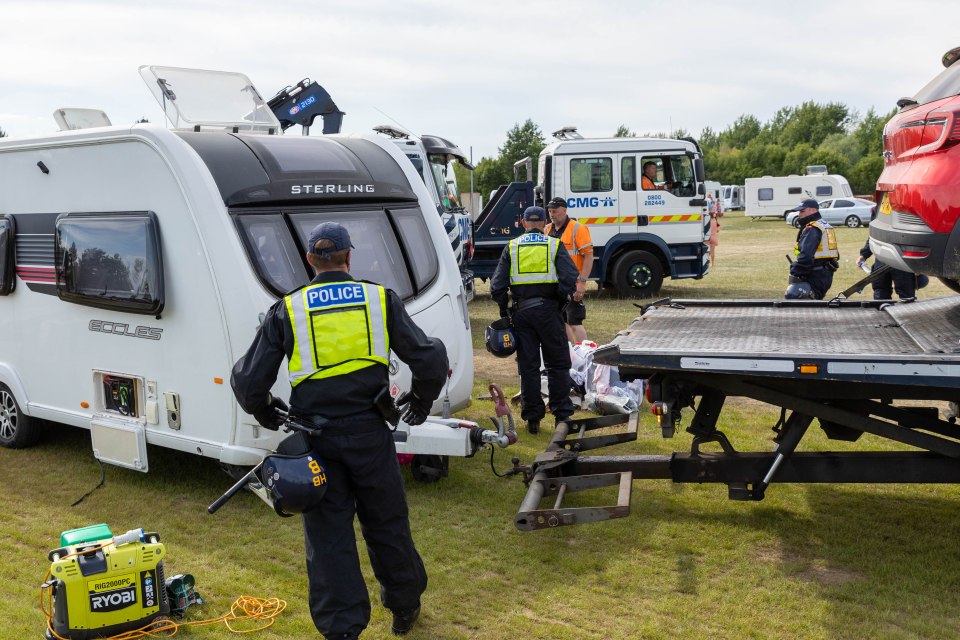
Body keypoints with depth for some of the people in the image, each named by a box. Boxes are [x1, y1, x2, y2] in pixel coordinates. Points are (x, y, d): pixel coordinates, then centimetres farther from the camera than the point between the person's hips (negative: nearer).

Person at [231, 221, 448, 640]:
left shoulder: (287, 310, 0)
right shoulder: (380, 299, 0)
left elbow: (247, 381, -1)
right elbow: (431, 359, -4)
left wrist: (267, 414, 19)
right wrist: (420, 404, 15)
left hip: (317, 440, -1)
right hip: (369, 433, 1)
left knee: (328, 535, 10)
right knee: (387, 525, 18)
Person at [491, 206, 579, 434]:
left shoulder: (511, 248, 6)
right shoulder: (554, 246, 2)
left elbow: (497, 286, 2)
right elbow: (570, 279, -11)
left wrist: (504, 309, 13)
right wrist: (561, 300, 4)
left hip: (521, 311, 2)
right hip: (548, 310, -1)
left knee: (528, 366, 7)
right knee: (558, 364, 9)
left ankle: (532, 418, 10)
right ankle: (561, 415, 10)